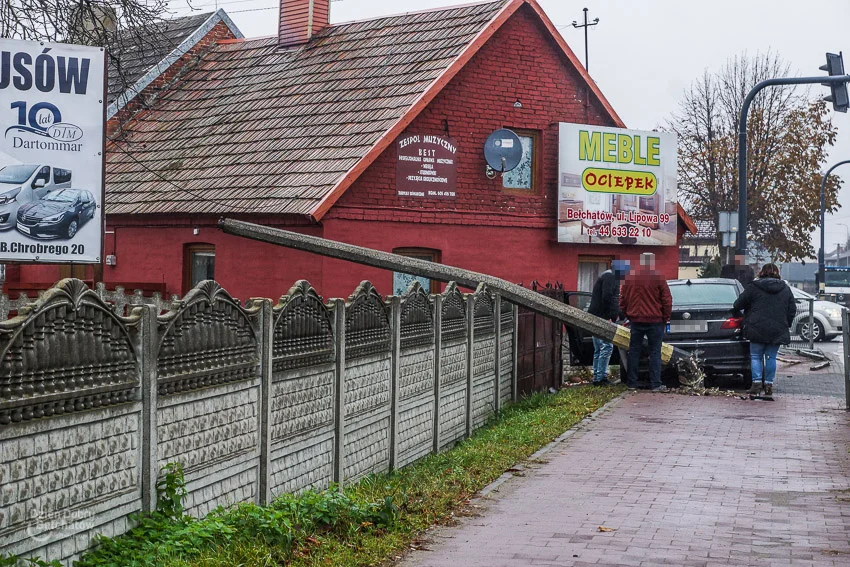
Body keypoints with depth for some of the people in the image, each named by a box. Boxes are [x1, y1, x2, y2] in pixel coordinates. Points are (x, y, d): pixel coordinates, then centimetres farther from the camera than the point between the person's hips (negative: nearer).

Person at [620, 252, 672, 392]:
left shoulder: (629, 278, 4)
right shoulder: (658, 279, -8)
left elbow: (623, 300, 9)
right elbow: (667, 301, -7)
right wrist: (665, 318, 5)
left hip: (636, 321, 3)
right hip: (655, 321, -3)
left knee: (634, 352, 10)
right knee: (655, 352, 2)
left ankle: (631, 383, 11)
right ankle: (656, 384, -1)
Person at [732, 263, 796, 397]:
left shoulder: (753, 287, -2)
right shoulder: (786, 289, 8)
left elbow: (738, 305, 0)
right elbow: (792, 310, 11)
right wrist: (786, 326, 20)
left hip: (757, 330, -3)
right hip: (777, 331, 3)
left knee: (756, 356, 5)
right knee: (771, 357, 8)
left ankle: (756, 382, -6)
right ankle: (769, 384, 5)